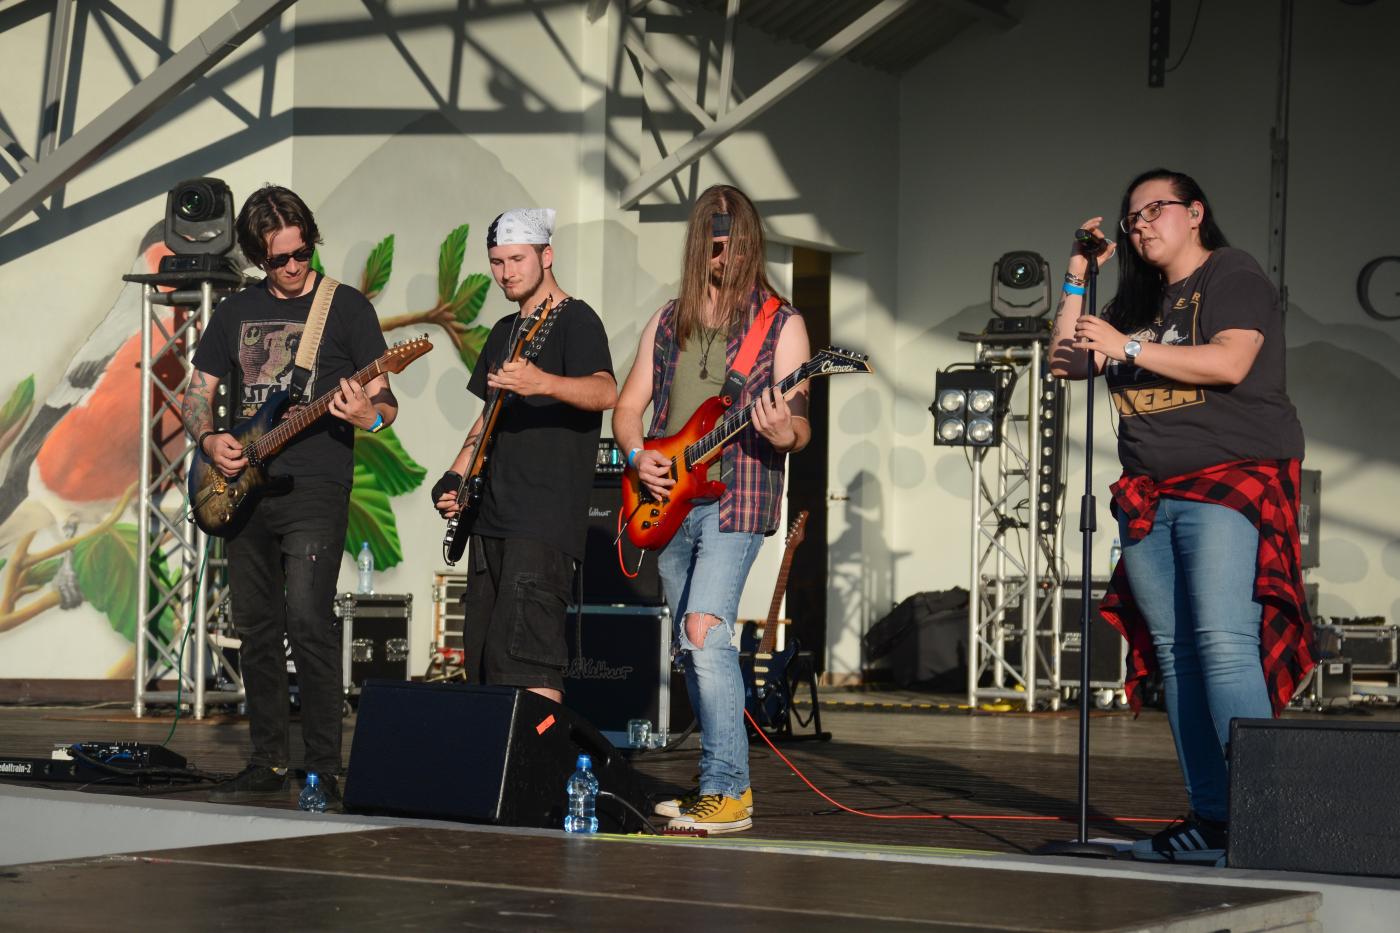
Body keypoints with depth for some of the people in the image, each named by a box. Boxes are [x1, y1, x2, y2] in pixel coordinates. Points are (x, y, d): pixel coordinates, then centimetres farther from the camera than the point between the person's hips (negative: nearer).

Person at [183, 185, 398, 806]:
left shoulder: (347, 307, 1)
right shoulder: (235, 312, 14)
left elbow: (386, 404, 0)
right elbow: (197, 393, 18)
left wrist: (368, 417, -23)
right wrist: (208, 439, -2)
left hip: (316, 490, -5)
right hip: (245, 491, 5)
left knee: (307, 619, -17)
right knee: (256, 630, 8)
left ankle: (323, 767, -11)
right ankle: (268, 762, 17)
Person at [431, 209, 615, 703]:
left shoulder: (576, 320, -6)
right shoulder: (505, 332, 20)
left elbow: (604, 393, -24)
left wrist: (543, 384, -43)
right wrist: (454, 477, 13)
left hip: (545, 523, -9)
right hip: (491, 519, 9)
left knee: (525, 658, -19)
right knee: (483, 657, 10)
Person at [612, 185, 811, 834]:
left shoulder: (781, 324, 0)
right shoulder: (667, 323, 14)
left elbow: (800, 426, -5)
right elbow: (627, 406, 17)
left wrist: (785, 434, -28)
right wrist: (636, 454, -4)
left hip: (735, 500, -6)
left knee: (704, 630, -21)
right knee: (693, 648, 11)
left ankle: (726, 791, -19)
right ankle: (722, 781, 21)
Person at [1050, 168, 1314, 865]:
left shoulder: (1234, 278, 1)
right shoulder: (1138, 303, 23)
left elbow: (1229, 362, -15)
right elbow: (1066, 363, 25)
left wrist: (1128, 348, -12)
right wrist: (1077, 278, 17)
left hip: (1231, 484, -8)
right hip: (1151, 500, 8)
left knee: (1224, 646, -19)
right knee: (1176, 656, 2)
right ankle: (1210, 821, 3)